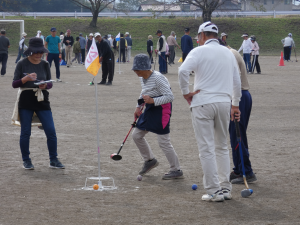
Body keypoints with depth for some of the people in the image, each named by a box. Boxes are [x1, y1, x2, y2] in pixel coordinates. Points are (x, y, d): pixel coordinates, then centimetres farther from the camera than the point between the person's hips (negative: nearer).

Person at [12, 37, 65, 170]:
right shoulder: (22, 64, -2)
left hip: (42, 100, 2)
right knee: (25, 132, 3)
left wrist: (45, 85, -14)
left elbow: (50, 84, 8)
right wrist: (26, 79, -21)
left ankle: (53, 160, 6)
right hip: (26, 100, -2)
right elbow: (14, 84, -4)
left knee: (51, 131, -4)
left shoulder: (45, 64, 6)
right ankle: (26, 160, 17)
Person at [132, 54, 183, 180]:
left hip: (162, 110, -10)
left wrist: (152, 101, -33)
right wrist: (138, 107, 13)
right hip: (150, 110, 10)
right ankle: (150, 160, 30)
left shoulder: (157, 78, -23)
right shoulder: (142, 78, 5)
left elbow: (170, 96, -25)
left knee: (163, 142, -8)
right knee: (136, 135, 12)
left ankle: (176, 170, 4)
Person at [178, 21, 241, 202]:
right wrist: (235, 104, 25)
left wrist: (186, 92, -6)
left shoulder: (199, 51, -3)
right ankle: (225, 188, 15)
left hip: (203, 103, -5)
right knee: (222, 147, 16)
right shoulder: (228, 53, 13)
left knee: (207, 149, -2)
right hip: (224, 102, 5)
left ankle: (214, 191, -3)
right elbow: (237, 80, 17)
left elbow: (183, 70, -19)